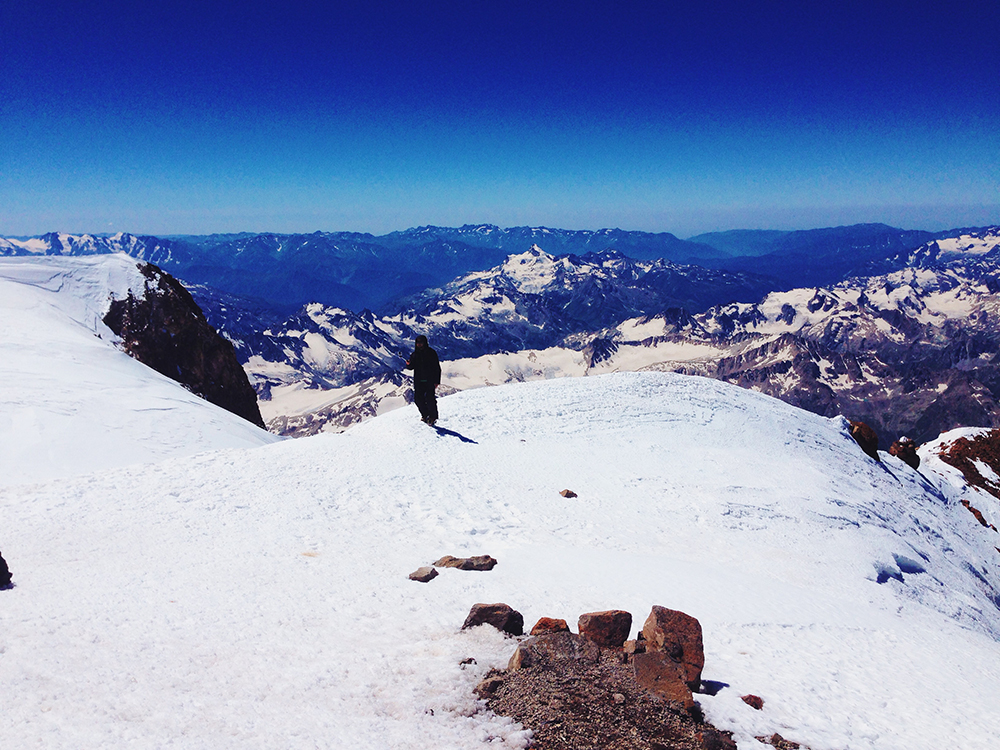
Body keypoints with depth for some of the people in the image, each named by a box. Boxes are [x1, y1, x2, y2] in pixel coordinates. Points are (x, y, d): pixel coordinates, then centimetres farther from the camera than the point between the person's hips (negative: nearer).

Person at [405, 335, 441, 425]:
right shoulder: (415, 354, 8)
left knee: (429, 398, -10)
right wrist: (408, 364, -14)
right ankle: (425, 414, 21)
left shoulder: (431, 353, -3)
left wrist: (437, 381, -8)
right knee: (418, 398, 0)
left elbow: (437, 368, -2)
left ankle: (433, 416, 7)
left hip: (430, 381, -4)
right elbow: (411, 367, 12)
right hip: (418, 382, 4)